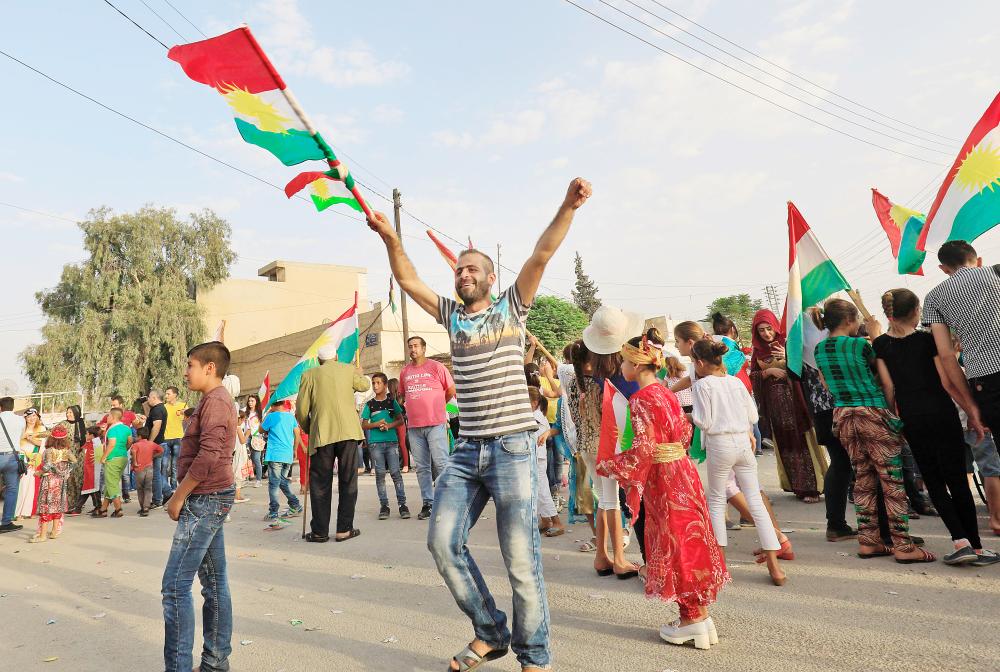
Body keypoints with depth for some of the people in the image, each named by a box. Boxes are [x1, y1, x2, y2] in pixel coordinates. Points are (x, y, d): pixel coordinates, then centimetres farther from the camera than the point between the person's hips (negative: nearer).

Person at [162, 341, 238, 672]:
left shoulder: (215, 401, -15)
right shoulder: (217, 400, 17)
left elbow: (208, 456, -24)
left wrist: (178, 497, -14)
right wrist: (184, 495, 14)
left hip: (205, 499, -10)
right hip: (212, 499, 10)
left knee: (175, 586, -5)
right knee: (214, 582, 14)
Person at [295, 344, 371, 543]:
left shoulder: (309, 375, 6)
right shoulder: (349, 370, 8)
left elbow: (301, 411, 3)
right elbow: (365, 385, 28)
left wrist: (308, 430, 20)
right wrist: (359, 373, 49)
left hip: (322, 435, 0)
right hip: (348, 432, 0)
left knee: (320, 483, 8)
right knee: (347, 481, 8)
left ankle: (320, 531, 12)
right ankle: (344, 529, 8)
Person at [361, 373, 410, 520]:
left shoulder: (392, 401, 6)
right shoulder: (369, 404, 8)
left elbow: (400, 420, 5)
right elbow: (364, 425, 7)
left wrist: (389, 425, -11)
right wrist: (376, 424, -10)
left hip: (391, 441, -1)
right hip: (375, 443, 1)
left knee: (395, 472, -4)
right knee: (380, 474, 3)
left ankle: (402, 504, 1)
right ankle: (384, 505, 10)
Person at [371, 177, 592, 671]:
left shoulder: (511, 306, 6)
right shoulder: (451, 315, 15)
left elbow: (542, 254, -5)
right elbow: (408, 280, 11)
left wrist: (568, 207, -15)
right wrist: (390, 238, -2)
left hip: (511, 449, -4)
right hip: (465, 451, 5)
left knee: (521, 560, 1)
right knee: (442, 542, 3)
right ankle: (490, 632, 24)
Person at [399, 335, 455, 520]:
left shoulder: (436, 367, -1)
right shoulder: (404, 372, 11)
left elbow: (451, 391, 5)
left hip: (436, 423, -4)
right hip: (414, 426, 4)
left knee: (440, 463, -6)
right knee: (421, 467, 7)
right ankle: (428, 503, 15)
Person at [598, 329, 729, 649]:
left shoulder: (641, 399, -18)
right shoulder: (667, 394, 8)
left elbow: (644, 450, -20)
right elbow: (684, 433, 14)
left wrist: (608, 466, -10)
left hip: (664, 480, -9)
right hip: (681, 472, 9)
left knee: (677, 544, 3)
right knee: (688, 542, 15)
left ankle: (694, 621, 16)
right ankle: (699, 614, 27)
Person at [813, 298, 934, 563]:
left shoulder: (819, 350, 5)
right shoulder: (860, 344, -12)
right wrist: (876, 335, 11)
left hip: (842, 415, 6)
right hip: (873, 413, -6)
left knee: (863, 479, 13)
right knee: (893, 481, 2)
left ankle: (868, 542, 17)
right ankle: (903, 546, 6)